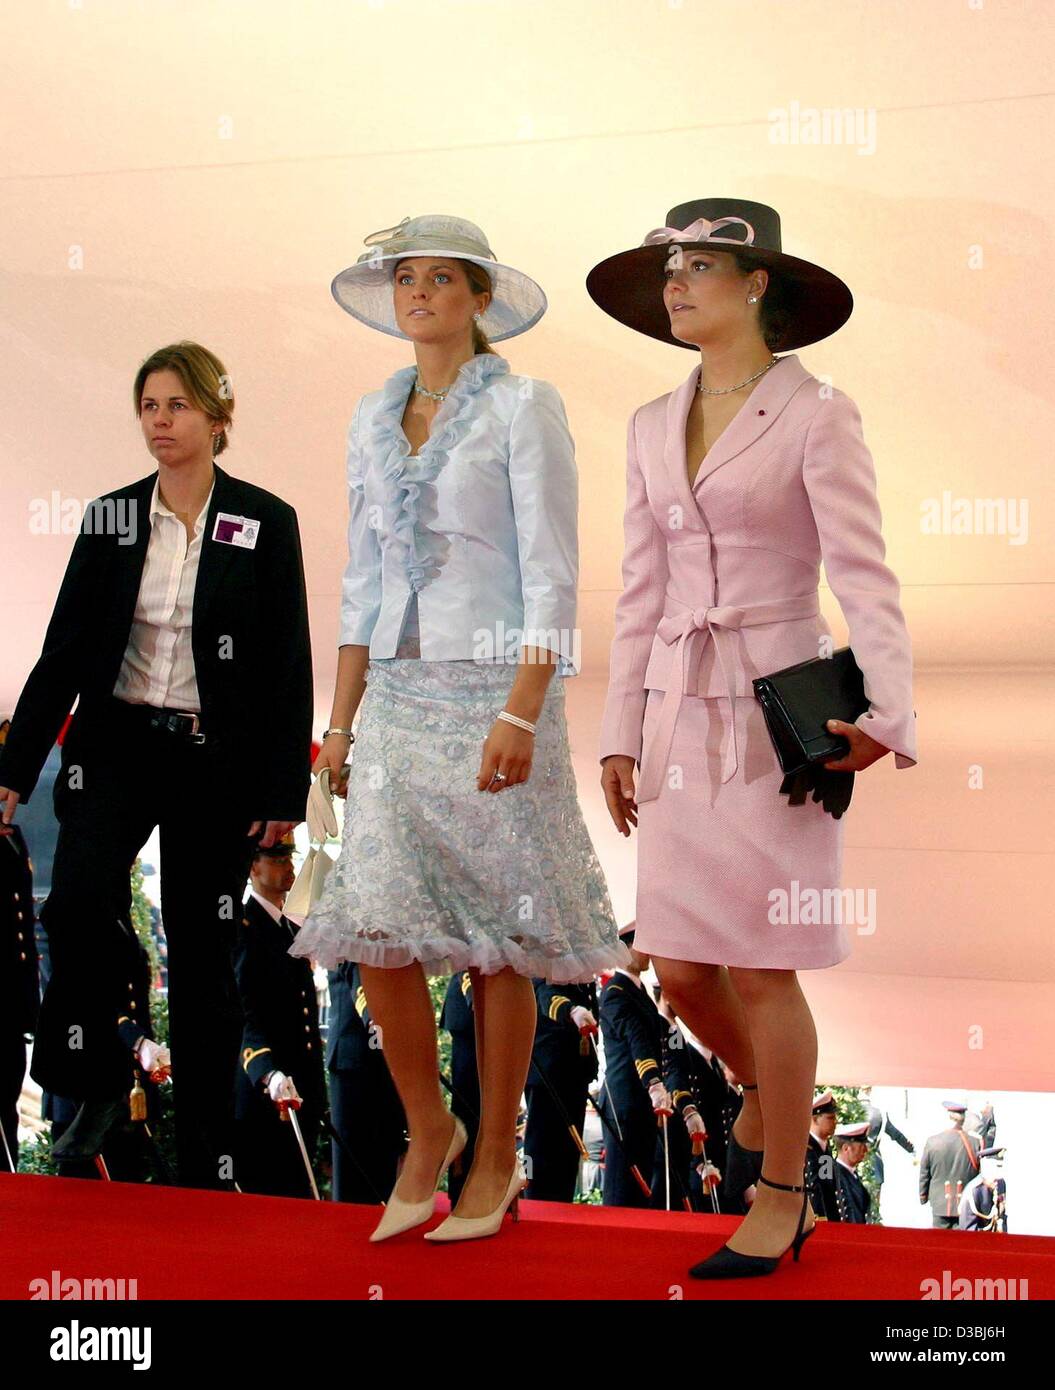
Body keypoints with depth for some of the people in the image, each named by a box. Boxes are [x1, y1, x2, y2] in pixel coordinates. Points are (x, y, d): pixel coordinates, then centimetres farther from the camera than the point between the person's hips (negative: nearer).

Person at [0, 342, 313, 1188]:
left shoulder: (265, 522, -2)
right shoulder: (111, 518, 6)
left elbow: (291, 666, -2)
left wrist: (285, 788, -7)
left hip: (216, 761, -2)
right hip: (117, 744, 2)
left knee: (202, 956, 4)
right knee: (78, 901, -24)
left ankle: (206, 1165, 16)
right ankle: (103, 1075, 3)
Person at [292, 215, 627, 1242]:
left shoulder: (522, 407, -4)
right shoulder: (374, 418, 13)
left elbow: (552, 574, -10)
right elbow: (362, 578, 15)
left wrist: (521, 714, -18)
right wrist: (342, 718, 11)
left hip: (495, 689, -5)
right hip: (400, 695, 5)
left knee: (495, 938, 2)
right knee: (379, 927, -3)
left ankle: (496, 1160, 17)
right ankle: (427, 1129, 19)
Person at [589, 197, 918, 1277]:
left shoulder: (815, 416, -5)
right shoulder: (653, 428, 12)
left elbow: (863, 577, -12)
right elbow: (641, 594, 13)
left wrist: (885, 712, -24)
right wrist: (622, 733, 11)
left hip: (778, 711, -6)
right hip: (680, 713, 6)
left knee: (759, 969, 0)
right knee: (680, 968, 9)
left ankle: (781, 1195, 18)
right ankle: (766, 1092, 40)